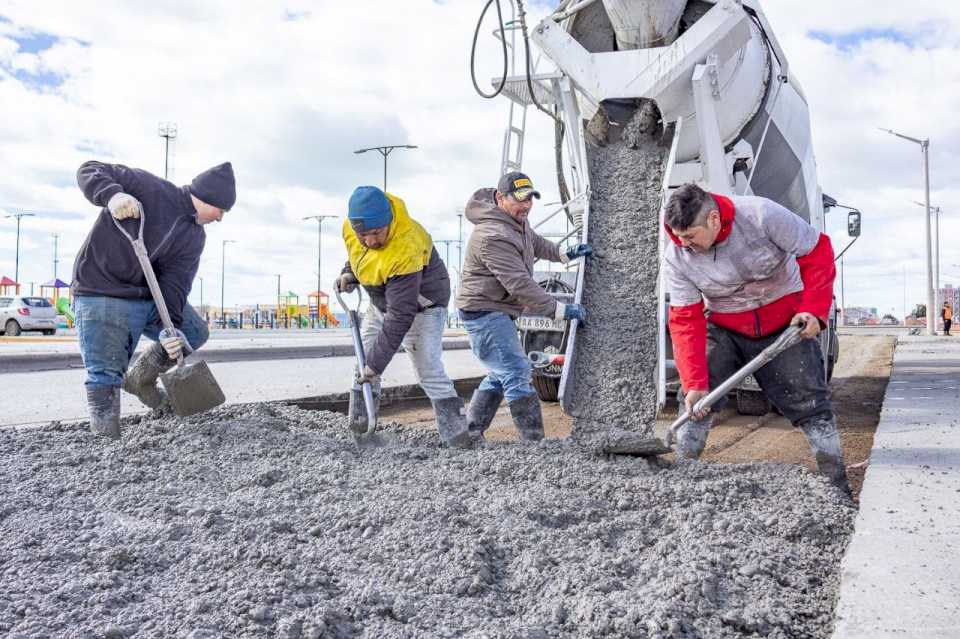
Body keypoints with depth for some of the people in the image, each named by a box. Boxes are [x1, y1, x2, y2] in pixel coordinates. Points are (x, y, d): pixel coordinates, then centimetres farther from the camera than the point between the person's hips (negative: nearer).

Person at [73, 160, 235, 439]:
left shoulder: (195, 237, 3)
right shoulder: (146, 186, -14)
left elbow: (175, 281, -6)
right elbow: (89, 170, -9)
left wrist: (171, 326, -21)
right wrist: (112, 195, -31)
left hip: (149, 297, 7)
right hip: (101, 295, -7)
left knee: (195, 332, 12)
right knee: (105, 377, -8)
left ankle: (140, 379, 25)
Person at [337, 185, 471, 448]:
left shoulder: (405, 252, -41)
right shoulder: (352, 224, -18)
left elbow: (400, 317, -38)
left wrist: (376, 363, -35)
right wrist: (349, 272, -9)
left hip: (420, 307, -8)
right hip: (381, 302, 8)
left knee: (429, 372, -15)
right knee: (363, 365, 11)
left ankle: (458, 439, -9)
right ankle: (357, 430, 24)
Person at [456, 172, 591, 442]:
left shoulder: (517, 220, 7)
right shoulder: (494, 236, -27)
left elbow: (535, 242, 30)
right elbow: (520, 285, -29)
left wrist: (564, 254, 20)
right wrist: (561, 310, -26)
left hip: (497, 312, 11)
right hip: (484, 311, -11)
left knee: (500, 375, 17)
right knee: (517, 374, -13)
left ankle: (470, 433, 24)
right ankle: (535, 441, -11)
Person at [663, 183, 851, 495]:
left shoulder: (762, 215, -25)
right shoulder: (676, 258, -17)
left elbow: (816, 252, -14)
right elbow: (686, 321, -16)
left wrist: (814, 310, -24)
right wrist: (694, 383, -23)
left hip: (785, 322, -1)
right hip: (723, 329, 2)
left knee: (810, 403, -1)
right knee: (695, 402, -8)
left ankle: (837, 487, 13)